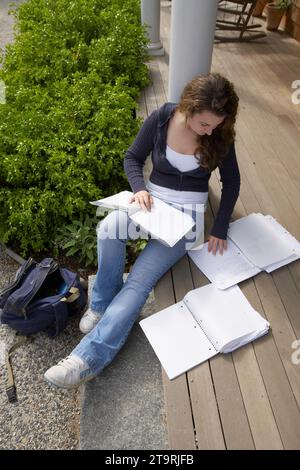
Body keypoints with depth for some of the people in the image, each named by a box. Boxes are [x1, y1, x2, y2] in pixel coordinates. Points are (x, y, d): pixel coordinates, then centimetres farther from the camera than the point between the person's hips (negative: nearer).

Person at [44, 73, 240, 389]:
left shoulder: (219, 135, -6)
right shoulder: (161, 118, -6)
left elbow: (231, 182, 4)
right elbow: (132, 158, 3)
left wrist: (220, 229, -3)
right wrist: (139, 188, -18)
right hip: (153, 199, 2)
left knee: (140, 280, -22)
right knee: (110, 226, -33)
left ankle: (90, 358, -20)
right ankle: (103, 302, -10)